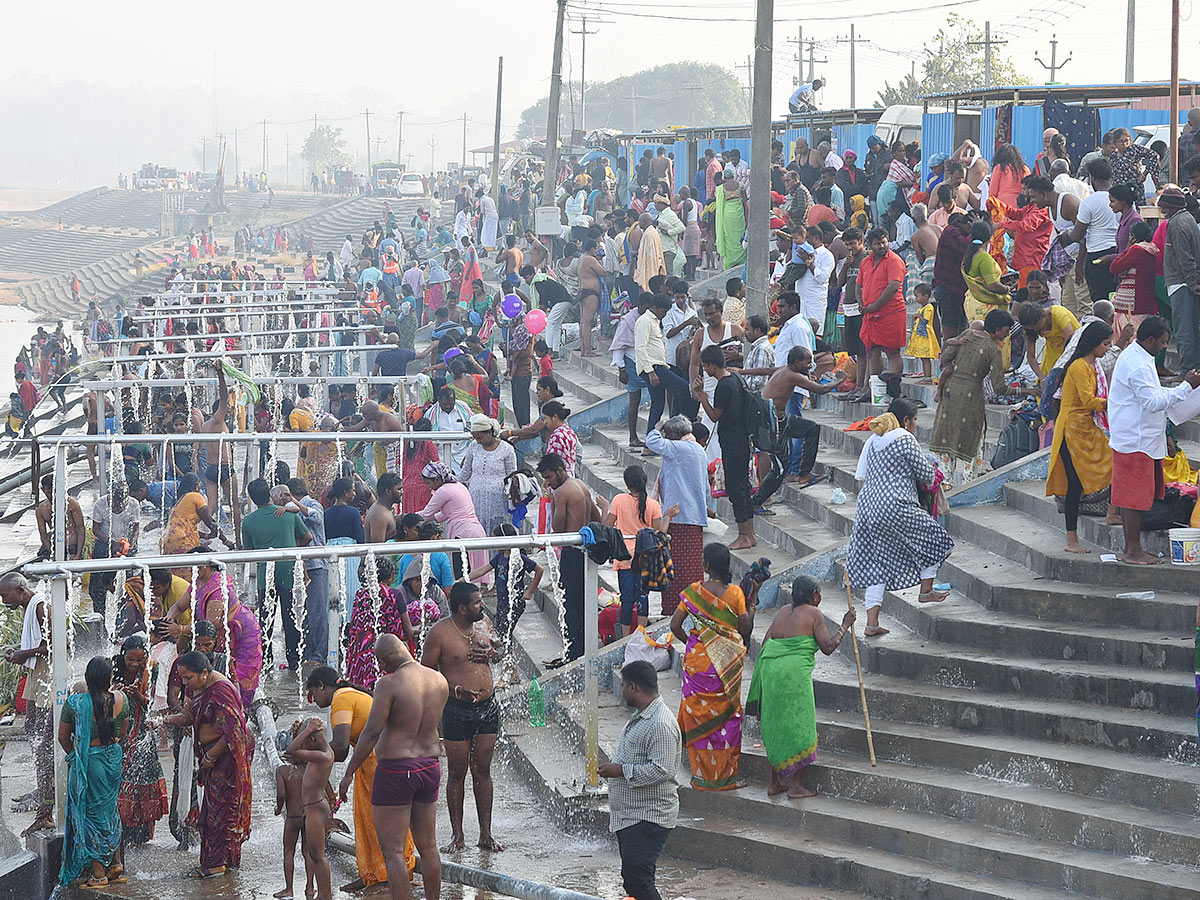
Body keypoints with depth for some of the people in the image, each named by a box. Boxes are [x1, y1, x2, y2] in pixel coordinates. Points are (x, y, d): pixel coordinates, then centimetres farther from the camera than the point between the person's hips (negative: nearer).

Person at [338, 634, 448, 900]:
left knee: (392, 852, -1)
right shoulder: (439, 681, 3)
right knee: (428, 847, 17)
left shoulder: (390, 684, -17)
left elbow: (371, 733, -19)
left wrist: (349, 773, -11)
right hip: (429, 768, 7)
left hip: (395, 771, -7)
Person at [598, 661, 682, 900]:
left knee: (637, 879, -16)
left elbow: (662, 769, -26)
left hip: (649, 817, -11)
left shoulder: (661, 725, -20)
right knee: (631, 879, 14)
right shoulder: (638, 716, 15)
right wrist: (614, 766, 13)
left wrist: (622, 771, -19)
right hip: (629, 815, 11)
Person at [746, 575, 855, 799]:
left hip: (769, 671, 7)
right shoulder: (814, 614, 0)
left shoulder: (783, 612, 18)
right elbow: (827, 647, -3)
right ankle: (796, 786, 1)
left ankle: (774, 783, 19)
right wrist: (845, 626, 9)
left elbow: (764, 645, 16)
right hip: (795, 672, -7)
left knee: (775, 728, 15)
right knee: (800, 728, 2)